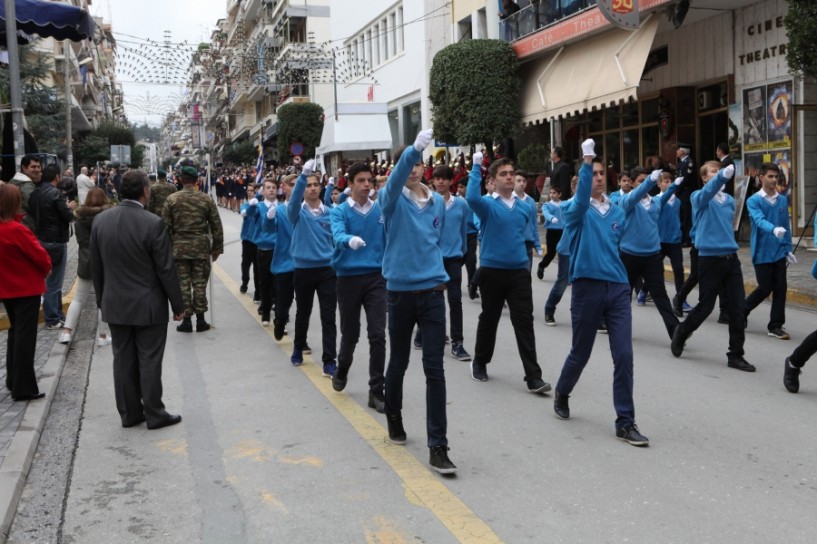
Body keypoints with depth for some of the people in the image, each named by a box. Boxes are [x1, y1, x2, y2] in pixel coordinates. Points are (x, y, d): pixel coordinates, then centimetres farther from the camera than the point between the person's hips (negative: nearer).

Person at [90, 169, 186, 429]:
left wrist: (101, 299, 18)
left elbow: (96, 266, 7)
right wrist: (178, 304, -4)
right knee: (149, 361, 4)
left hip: (115, 304, 5)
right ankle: (154, 415, 13)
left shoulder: (100, 220, -1)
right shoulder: (153, 223, -18)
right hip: (148, 306, -5)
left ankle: (129, 413, 21)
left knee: (123, 360, 12)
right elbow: (166, 269, -14)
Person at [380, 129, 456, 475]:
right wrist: (414, 149, -45)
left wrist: (435, 267, 12)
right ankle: (394, 419, 38)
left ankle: (438, 446, -2)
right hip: (401, 291, -2)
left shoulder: (438, 202, 8)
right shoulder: (392, 199, -5)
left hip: (432, 291, 2)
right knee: (399, 362, 13)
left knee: (434, 368, -4)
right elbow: (396, 179, -29)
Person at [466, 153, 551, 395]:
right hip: (492, 271, -2)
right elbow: (471, 197, -30)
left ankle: (533, 377, -3)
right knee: (489, 319, 12)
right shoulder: (488, 204, -7)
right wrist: (476, 166, -24)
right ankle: (479, 363, 34)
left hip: (519, 272, 2)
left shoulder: (526, 207, 6)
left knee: (524, 322, -3)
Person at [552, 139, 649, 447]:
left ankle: (625, 423, 5)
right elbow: (581, 200, -26)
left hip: (618, 288, 4)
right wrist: (586, 162, -36)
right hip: (587, 287, -4)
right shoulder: (575, 210, -2)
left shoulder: (617, 213, 13)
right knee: (580, 352, 9)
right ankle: (562, 394, 38)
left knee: (624, 355, -3)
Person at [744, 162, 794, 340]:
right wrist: (773, 229, -45)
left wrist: (788, 249, 9)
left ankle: (776, 326, 11)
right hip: (762, 253, -4)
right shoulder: (753, 201, -8)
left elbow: (787, 226, 13)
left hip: (779, 252, 5)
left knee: (780, 288, 2)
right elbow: (759, 220, -26)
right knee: (765, 288, 2)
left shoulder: (783, 200, 7)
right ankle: (742, 311, 26)